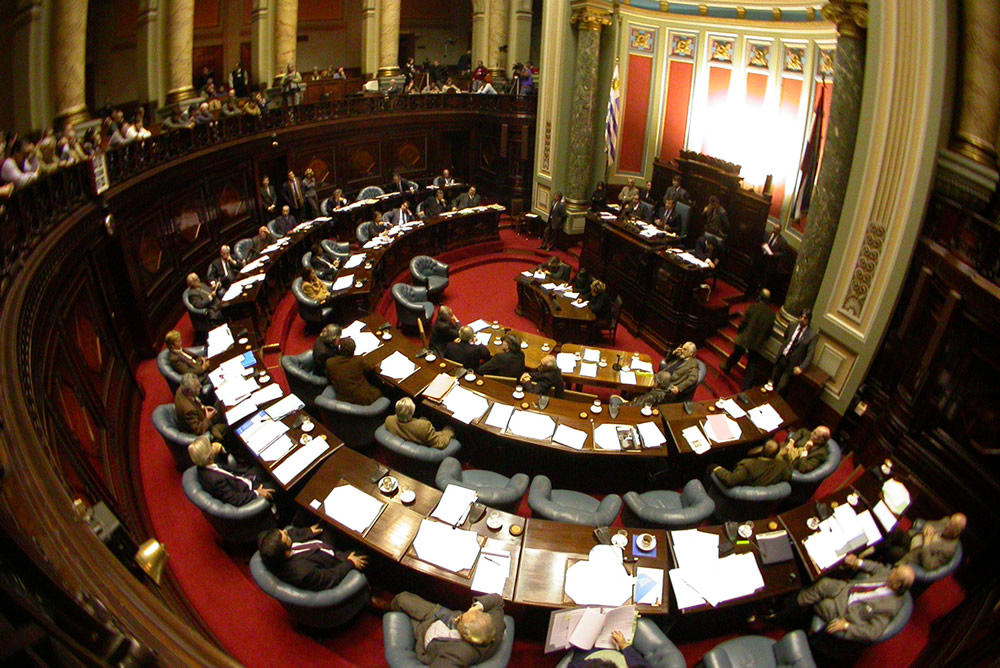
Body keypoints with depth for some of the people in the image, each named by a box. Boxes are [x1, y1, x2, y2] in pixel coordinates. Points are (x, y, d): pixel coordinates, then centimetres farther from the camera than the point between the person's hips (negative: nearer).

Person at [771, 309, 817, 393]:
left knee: (780, 387, -4)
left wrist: (801, 367, -23)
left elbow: (810, 354, -14)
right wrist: (780, 352, 13)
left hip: (791, 365, -4)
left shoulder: (812, 335, -13)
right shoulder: (792, 326, 0)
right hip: (781, 358, 4)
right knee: (772, 382, 14)